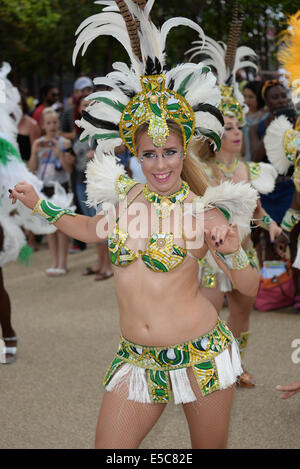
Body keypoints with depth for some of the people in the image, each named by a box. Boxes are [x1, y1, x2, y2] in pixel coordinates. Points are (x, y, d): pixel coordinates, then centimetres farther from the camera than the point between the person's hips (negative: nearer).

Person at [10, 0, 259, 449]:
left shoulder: (203, 213, -8)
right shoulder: (124, 196, 3)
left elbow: (250, 287, -3)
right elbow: (95, 230, 26)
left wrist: (232, 253, -23)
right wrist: (39, 205, 25)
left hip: (201, 356, -3)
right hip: (137, 359, 4)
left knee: (210, 446, 11)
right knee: (107, 447, 2)